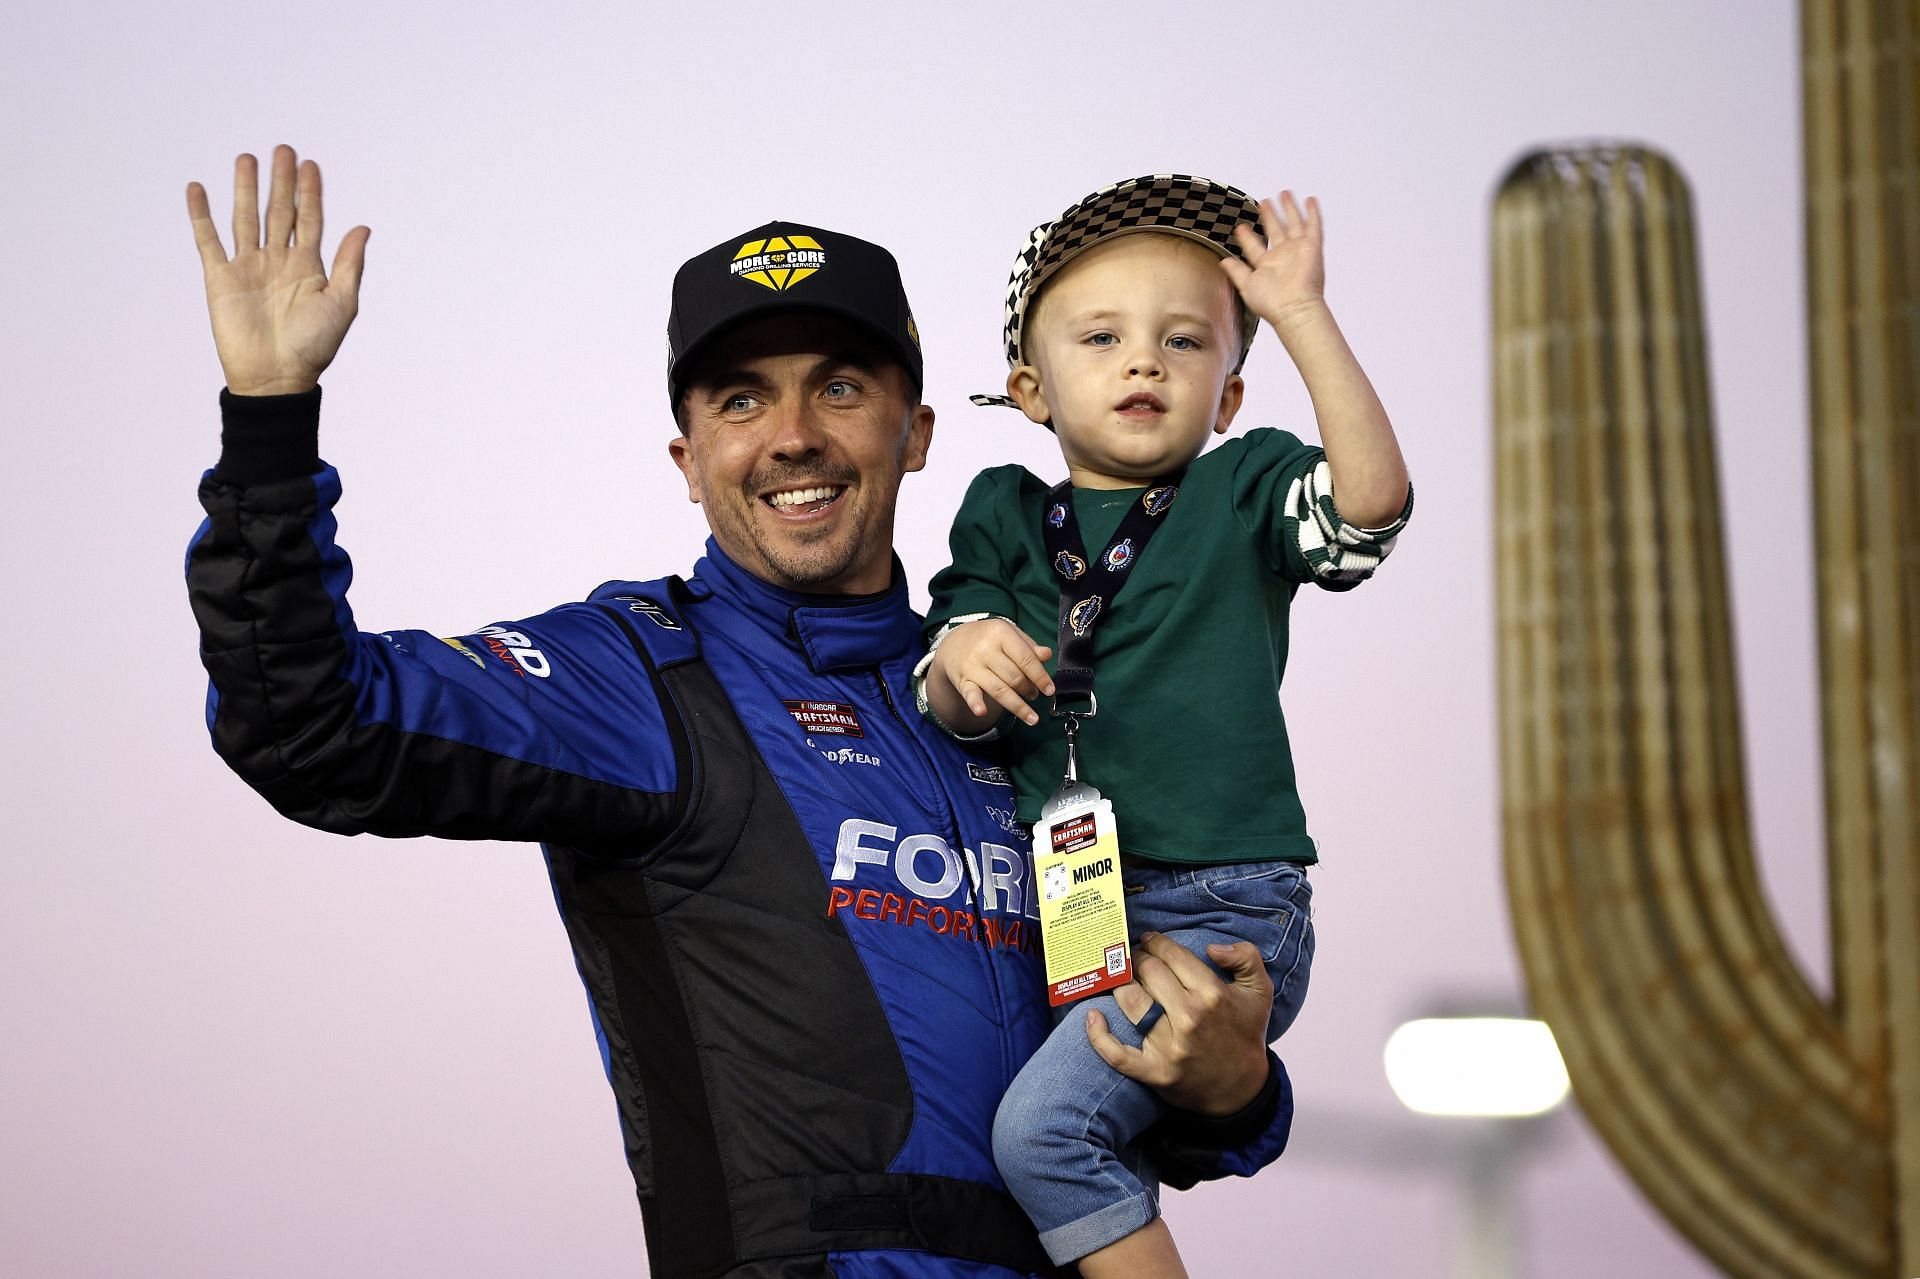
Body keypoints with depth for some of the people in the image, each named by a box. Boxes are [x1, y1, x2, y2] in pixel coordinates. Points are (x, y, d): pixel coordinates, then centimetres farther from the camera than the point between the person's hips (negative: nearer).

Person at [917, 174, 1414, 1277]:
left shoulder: (1243, 492, 5)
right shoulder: (1003, 516, 13)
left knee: (1045, 1123, -22)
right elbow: (953, 711, 5)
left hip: (1222, 910, -5)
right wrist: (962, 661, -19)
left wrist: (1303, 317, -18)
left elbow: (1374, 497, -16)